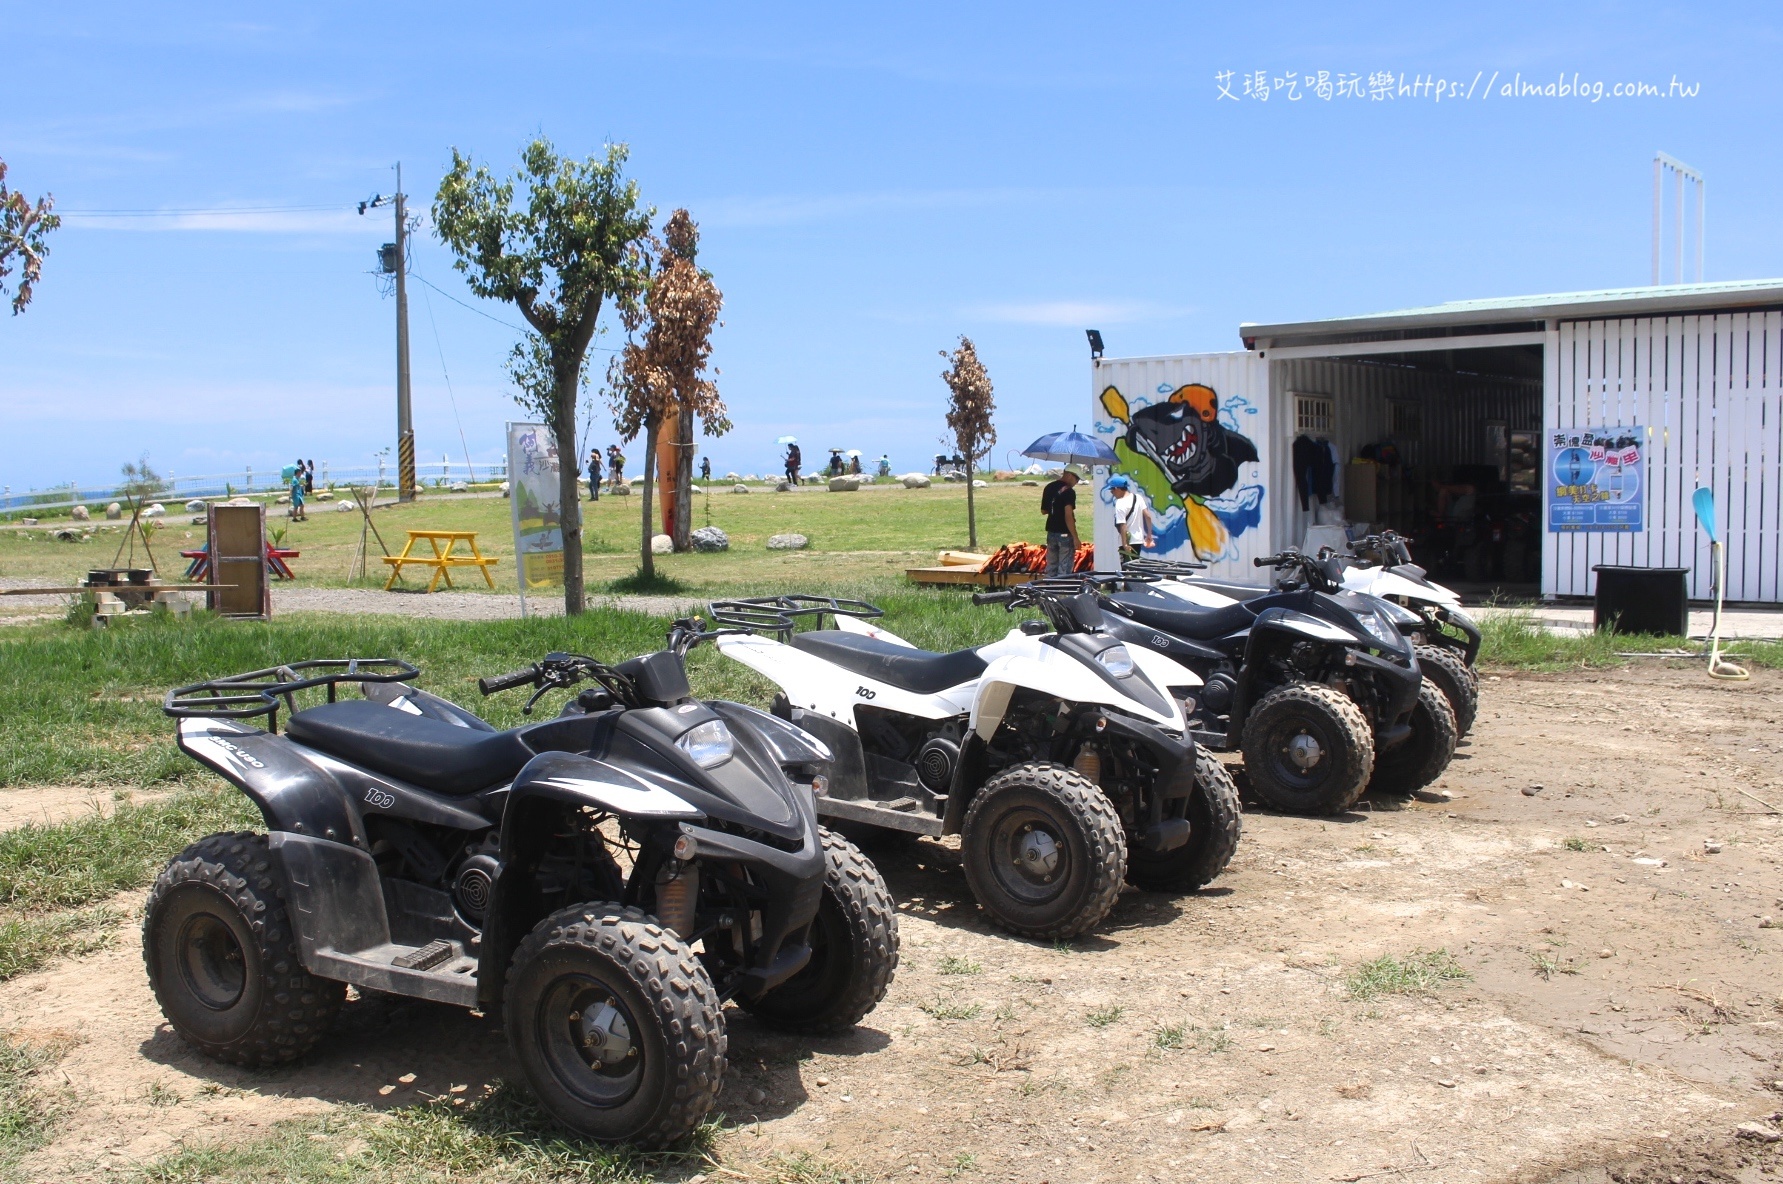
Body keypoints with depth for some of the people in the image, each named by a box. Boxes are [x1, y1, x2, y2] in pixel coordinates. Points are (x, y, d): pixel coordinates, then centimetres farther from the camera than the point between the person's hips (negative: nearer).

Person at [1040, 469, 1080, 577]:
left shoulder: (1049, 487, 8)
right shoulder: (1069, 491, -15)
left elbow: (1043, 510, 17)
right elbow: (1068, 516, -22)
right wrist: (1075, 537, -18)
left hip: (1051, 532, 7)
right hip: (1064, 534, -7)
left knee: (1051, 567, 12)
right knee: (1065, 569, -3)